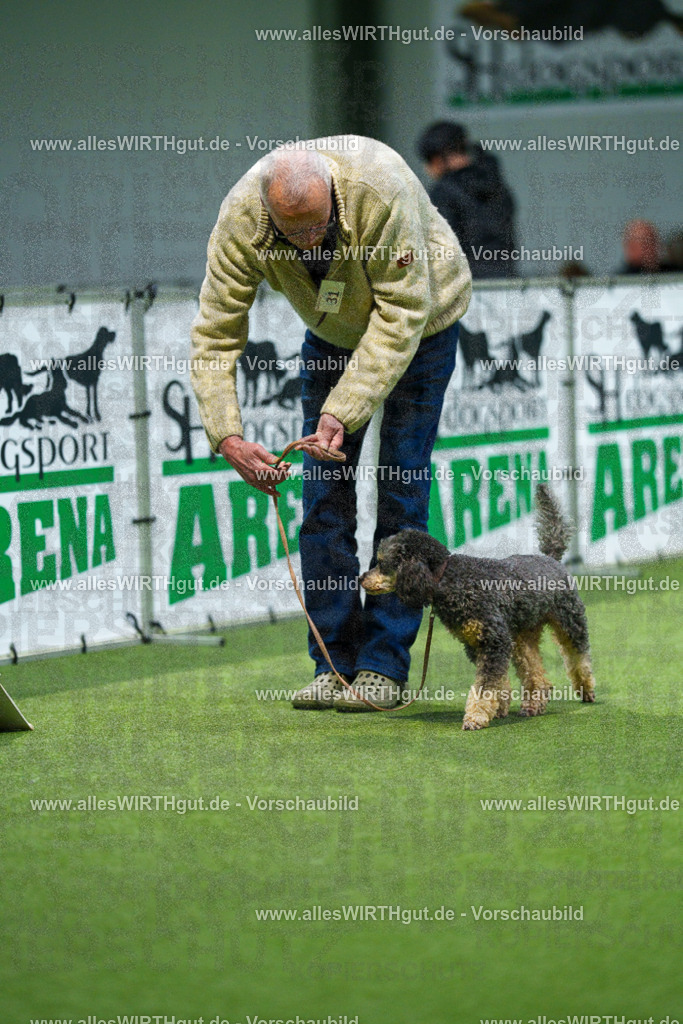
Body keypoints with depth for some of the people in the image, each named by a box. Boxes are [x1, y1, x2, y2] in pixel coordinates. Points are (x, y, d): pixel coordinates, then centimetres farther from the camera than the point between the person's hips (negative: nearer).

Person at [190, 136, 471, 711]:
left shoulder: (382, 189, -40)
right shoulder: (241, 220, -29)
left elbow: (403, 313, -34)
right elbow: (215, 334, -24)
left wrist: (344, 411, -39)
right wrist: (227, 436, -36)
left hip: (418, 322, -3)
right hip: (333, 329, 4)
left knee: (402, 488, -9)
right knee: (324, 492, -4)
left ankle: (384, 668, -6)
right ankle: (334, 664, 2)